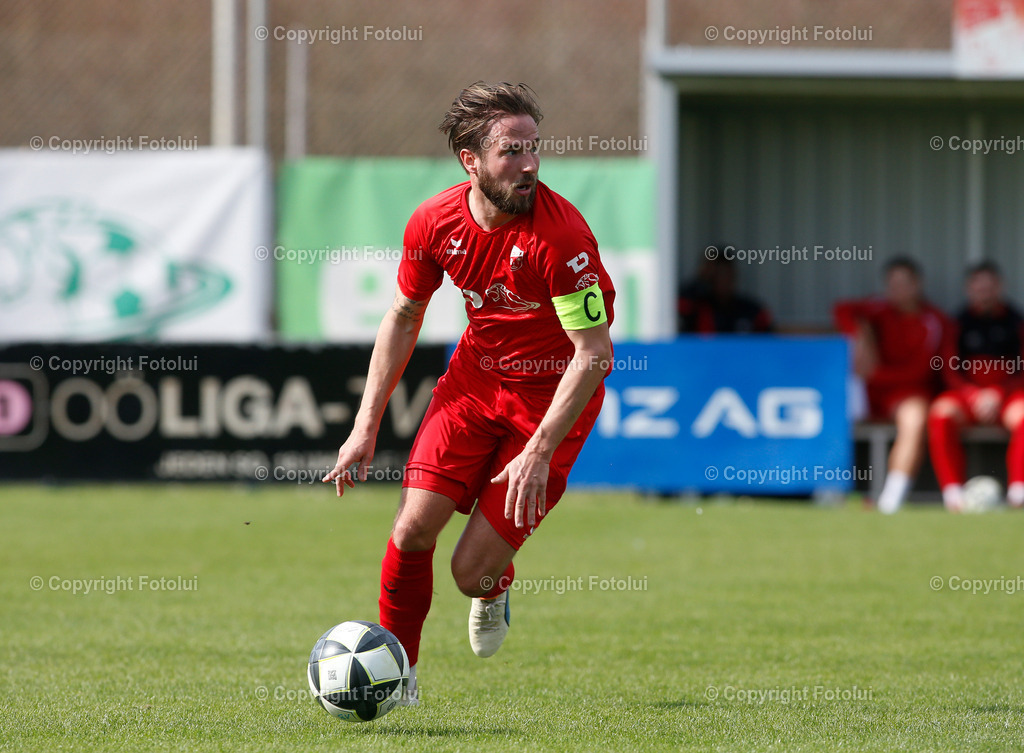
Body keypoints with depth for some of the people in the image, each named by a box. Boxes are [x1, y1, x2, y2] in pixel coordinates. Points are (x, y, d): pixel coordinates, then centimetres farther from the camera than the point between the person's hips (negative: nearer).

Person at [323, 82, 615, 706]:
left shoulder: (560, 233, -27)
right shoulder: (436, 222, -11)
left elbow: (594, 354, -23)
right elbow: (404, 316, 6)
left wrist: (540, 451, -27)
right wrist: (367, 425, 2)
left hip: (554, 392, -4)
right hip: (477, 371, 4)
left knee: (472, 571, -8)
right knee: (414, 528, -11)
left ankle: (495, 587, 31)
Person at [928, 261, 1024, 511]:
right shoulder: (961, 323, 11)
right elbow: (951, 371, 5)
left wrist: (997, 395, -13)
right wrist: (974, 395, -13)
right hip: (967, 392, 1)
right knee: (941, 414, -32)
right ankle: (952, 490, -36)